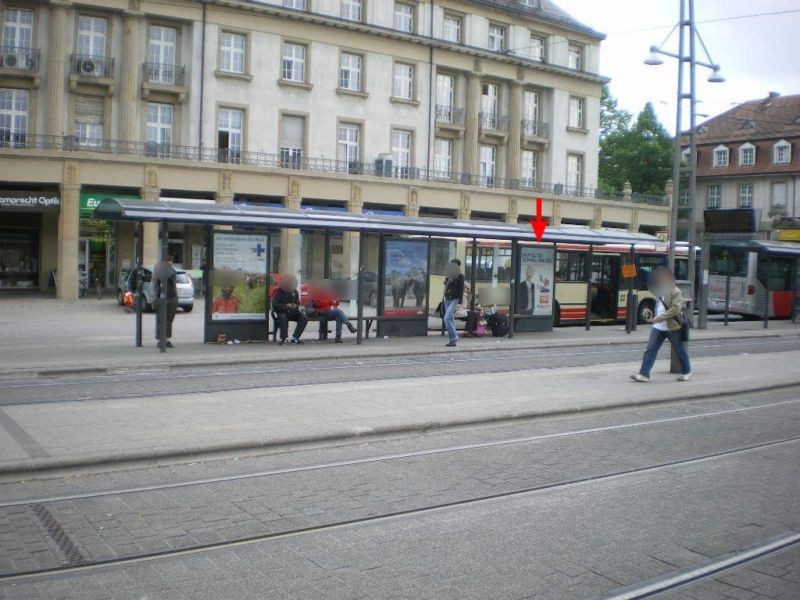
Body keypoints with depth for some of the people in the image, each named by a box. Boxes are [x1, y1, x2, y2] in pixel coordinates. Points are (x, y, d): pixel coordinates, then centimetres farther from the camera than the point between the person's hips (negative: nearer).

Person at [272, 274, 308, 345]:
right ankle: (284, 339, -27)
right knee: (283, 318, -39)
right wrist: (286, 305, -26)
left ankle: (294, 338, -16)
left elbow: (298, 303, 15)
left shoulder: (295, 292, 9)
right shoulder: (278, 292, -6)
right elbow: (274, 304, -15)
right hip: (282, 312, -4)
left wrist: (296, 306, -11)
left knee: (304, 318, -20)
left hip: (293, 312, 5)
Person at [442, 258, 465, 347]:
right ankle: (453, 340, 13)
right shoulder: (449, 275, 13)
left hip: (454, 300, -7)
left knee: (447, 318, -18)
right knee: (451, 320, 8)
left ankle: (454, 338, -10)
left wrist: (459, 302, -17)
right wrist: (443, 301, 19)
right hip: (447, 299, 7)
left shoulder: (460, 276, -6)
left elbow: (461, 289, -10)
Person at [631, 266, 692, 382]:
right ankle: (644, 374, -6)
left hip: (673, 327, -7)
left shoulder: (675, 292, -12)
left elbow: (675, 309, -21)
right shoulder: (661, 291, 13)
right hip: (658, 327, 7)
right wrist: (653, 318, 11)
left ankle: (686, 372, 27)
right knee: (650, 350, -3)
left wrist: (660, 317, -24)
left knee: (680, 351, 10)